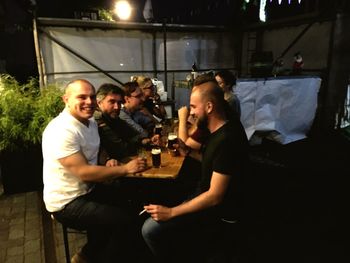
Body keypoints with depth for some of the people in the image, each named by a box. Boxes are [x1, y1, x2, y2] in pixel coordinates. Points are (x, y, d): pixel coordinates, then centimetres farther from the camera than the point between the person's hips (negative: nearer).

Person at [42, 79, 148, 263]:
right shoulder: (61, 130, -25)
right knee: (126, 222, -15)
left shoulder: (91, 122, 4)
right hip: (67, 202, -9)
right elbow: (84, 172, -27)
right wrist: (126, 168, -22)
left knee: (130, 207, 8)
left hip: (88, 189, 9)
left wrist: (107, 163, -3)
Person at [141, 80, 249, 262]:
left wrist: (171, 212, -23)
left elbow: (215, 196, -28)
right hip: (206, 196, 10)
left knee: (150, 229, -14)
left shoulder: (226, 140, -29)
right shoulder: (221, 129, 1)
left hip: (216, 208, -10)